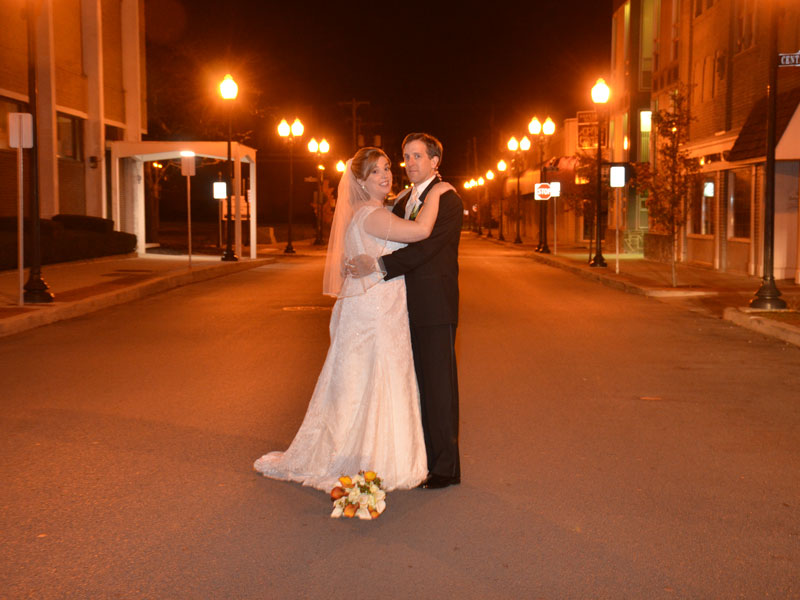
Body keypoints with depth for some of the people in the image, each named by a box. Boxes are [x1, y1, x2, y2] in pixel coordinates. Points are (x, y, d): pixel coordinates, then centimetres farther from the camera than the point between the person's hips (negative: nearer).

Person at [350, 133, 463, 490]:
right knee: (418, 385, 12)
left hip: (435, 308, -8)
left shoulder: (447, 200, -10)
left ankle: (445, 467, 6)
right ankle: (423, 459, 22)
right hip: (409, 308, 8)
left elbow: (425, 246, -20)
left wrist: (379, 267, -23)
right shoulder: (404, 202, 18)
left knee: (439, 385, -2)